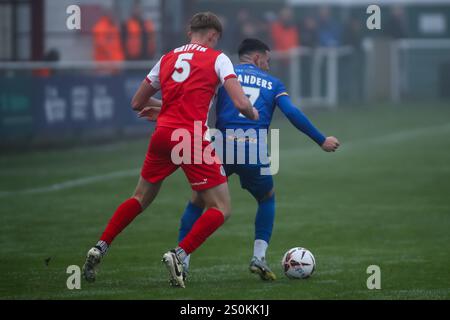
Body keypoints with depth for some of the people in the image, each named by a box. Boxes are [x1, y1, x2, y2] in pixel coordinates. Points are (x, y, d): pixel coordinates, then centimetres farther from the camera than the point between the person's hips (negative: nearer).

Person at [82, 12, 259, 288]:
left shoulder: (167, 59, 17)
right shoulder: (217, 59, 3)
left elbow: (137, 104, 22)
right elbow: (241, 103, -8)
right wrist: (254, 115, 14)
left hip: (162, 135, 5)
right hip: (193, 139, -5)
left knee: (141, 199, 26)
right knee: (221, 211, 2)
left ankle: (100, 248, 17)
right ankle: (179, 255, -16)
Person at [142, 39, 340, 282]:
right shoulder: (272, 84, 17)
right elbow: (293, 114, 6)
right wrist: (322, 141, 11)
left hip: (222, 149, 0)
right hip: (254, 152, 0)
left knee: (198, 200, 17)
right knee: (267, 198, 26)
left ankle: (181, 260, 6)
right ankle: (258, 257, 12)